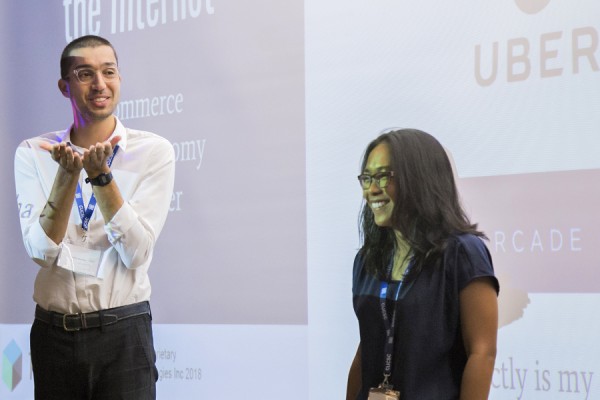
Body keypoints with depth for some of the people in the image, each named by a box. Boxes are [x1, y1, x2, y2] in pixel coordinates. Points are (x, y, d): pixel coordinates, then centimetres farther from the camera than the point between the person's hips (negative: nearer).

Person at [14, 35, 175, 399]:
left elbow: (137, 253, -11)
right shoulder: (34, 153, 2)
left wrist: (100, 175, -21)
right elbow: (41, 250, -8)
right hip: (54, 332, 2)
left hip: (124, 332, -1)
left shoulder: (154, 151, -3)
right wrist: (68, 173, -19)